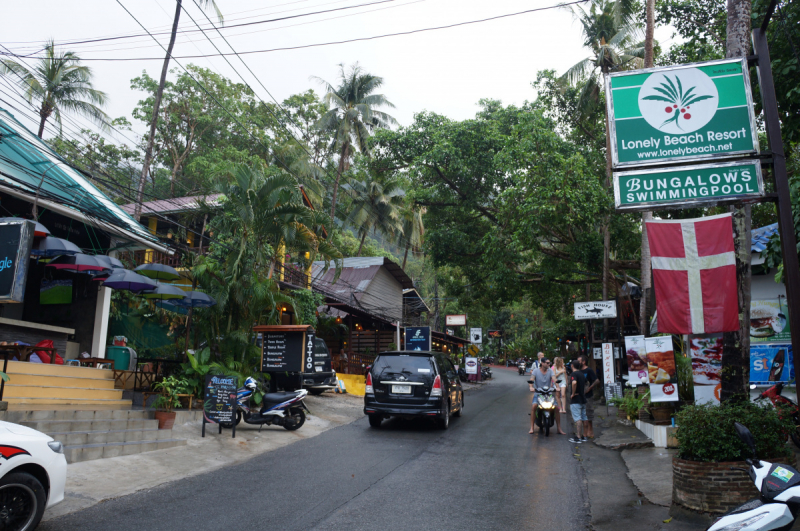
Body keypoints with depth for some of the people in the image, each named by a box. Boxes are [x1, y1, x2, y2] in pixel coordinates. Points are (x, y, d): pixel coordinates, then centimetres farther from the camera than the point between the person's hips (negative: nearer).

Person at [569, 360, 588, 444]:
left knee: (578, 419, -9)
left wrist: (573, 393, -22)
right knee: (583, 418, 11)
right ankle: (584, 436, 16)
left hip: (575, 400, -8)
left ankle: (578, 437, -10)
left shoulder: (574, 374, -13)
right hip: (583, 399, 8)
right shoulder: (582, 374, 14)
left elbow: (574, 382, -32)